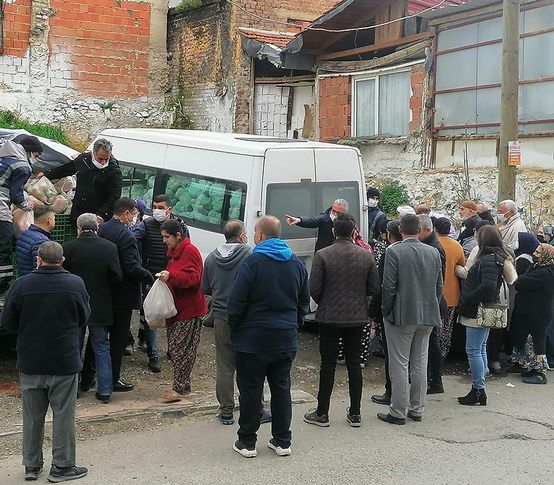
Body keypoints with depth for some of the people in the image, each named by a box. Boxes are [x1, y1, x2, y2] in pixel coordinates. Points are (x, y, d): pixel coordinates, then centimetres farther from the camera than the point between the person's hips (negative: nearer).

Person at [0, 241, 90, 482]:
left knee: (32, 415, 14)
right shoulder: (75, 284, -11)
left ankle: (32, 465, 24)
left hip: (30, 362, 1)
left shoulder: (20, 285, -11)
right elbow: (84, 318, 2)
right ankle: (62, 466, 15)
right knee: (63, 414, 9)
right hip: (65, 361, -1)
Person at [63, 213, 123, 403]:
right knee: (102, 348, 10)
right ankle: (104, 390, 9)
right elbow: (117, 277, -9)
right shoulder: (110, 248, -10)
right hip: (101, 307, 0)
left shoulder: (68, 247, -11)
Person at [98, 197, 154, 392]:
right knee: (118, 337, 4)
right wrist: (149, 277, -9)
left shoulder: (101, 229, 3)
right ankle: (113, 379, 11)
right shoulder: (126, 236, -20)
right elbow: (132, 268, -24)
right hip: (122, 295, -8)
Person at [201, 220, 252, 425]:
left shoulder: (212, 258, 5)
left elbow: (205, 289, 13)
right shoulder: (250, 255, -11)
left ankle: (226, 412, 13)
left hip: (221, 320, 3)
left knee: (224, 367, 9)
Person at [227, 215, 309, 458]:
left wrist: (234, 328, 0)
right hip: (286, 339, 5)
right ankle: (282, 441, 19)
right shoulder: (297, 264, 7)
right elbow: (304, 302, 14)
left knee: (250, 389, 4)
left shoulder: (253, 262, -13)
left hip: (253, 338, -5)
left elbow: (237, 301, -13)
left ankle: (247, 442, 13)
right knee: (281, 388, 13)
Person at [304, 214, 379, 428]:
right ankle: (355, 414, 16)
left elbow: (314, 289, -12)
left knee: (328, 365, 5)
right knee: (354, 364, 11)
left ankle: (322, 413, 12)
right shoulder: (366, 256, -2)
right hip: (357, 317, 3)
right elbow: (375, 288, 0)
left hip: (329, 317, -3)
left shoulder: (323, 255, -12)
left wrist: (323, 303, 7)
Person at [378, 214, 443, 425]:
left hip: (402, 315, -5)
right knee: (420, 364, 13)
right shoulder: (433, 252, 3)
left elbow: (389, 286, -13)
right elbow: (439, 286, 7)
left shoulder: (394, 252, -13)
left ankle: (398, 413, 7)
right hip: (428, 316, 5)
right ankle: (417, 410, 20)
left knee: (399, 365, 2)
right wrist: (431, 308, 17)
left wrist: (387, 312, -2)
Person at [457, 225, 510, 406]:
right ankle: (479, 389, 22)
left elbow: (488, 286, -28)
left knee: (473, 350, -5)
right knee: (480, 349, 15)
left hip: (478, 313, -10)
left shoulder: (489, 260, -18)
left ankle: (478, 390, 1)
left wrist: (467, 301, -17)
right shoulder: (494, 257, 12)